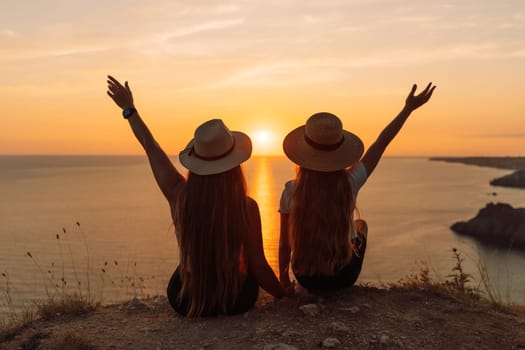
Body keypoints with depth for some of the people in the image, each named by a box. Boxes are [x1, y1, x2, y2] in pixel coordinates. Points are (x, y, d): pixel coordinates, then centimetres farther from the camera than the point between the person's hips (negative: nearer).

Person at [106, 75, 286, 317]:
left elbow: (151, 148, -4)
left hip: (185, 301, 2)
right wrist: (285, 296, 0)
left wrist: (129, 109, 10)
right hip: (235, 301, -1)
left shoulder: (179, 197, -18)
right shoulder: (246, 208, -25)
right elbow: (257, 266, -17)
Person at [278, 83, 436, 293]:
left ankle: (314, 289, 38)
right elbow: (381, 142, -9)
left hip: (305, 278, 1)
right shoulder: (350, 184, -21)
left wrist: (284, 281, 7)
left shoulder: (291, 191, -20)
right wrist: (409, 108, 3)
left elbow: (284, 244, -10)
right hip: (343, 277, 0)